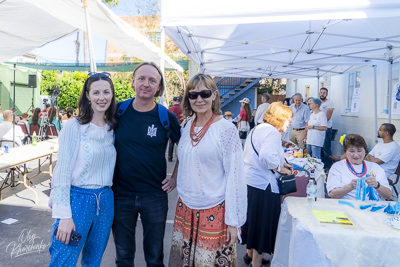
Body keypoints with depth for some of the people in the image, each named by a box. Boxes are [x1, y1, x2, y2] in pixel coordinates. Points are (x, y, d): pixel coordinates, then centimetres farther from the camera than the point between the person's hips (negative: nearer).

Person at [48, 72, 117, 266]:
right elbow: (62, 172, -12)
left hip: (105, 202, 5)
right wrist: (64, 215, -15)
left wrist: (106, 196, 7)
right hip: (77, 199, -5)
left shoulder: (112, 128, 6)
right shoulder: (74, 127, -11)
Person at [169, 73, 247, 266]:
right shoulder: (186, 127, 3)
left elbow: (235, 176, -13)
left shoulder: (226, 129, -13)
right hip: (184, 208, 6)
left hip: (214, 212, -5)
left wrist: (234, 221, -13)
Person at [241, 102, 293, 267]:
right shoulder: (272, 132, -16)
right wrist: (280, 169, -14)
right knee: (263, 225, 7)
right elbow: (267, 157, -32)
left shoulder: (258, 129, 15)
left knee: (254, 221, 25)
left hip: (249, 181, 10)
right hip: (262, 186, -10)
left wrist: (282, 163, 15)